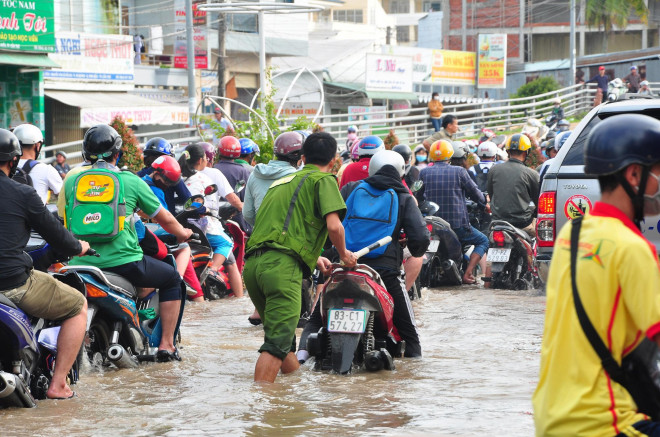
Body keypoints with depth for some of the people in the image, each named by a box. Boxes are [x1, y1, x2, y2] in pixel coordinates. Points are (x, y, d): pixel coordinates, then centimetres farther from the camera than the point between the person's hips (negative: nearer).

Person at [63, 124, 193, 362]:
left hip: (82, 261, 3)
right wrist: (182, 233, 32)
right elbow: (165, 219, 10)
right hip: (123, 261, -3)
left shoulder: (71, 181, 8)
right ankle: (166, 345, 16)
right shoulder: (131, 181, 0)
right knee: (172, 278, 20)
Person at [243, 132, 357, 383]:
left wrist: (314, 259, 46)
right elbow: (334, 226, -7)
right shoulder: (324, 180, 7)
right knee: (277, 342, -11)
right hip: (281, 265, -8)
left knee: (282, 333, 20)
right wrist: (343, 254, 12)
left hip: (252, 261, 8)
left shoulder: (282, 181, 30)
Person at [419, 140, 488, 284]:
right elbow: (475, 192, 4)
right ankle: (467, 274, -1)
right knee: (483, 241, 18)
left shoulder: (424, 172, 2)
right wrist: (483, 202, 26)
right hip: (458, 224, -3)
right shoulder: (459, 171, -4)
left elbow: (419, 195, 14)